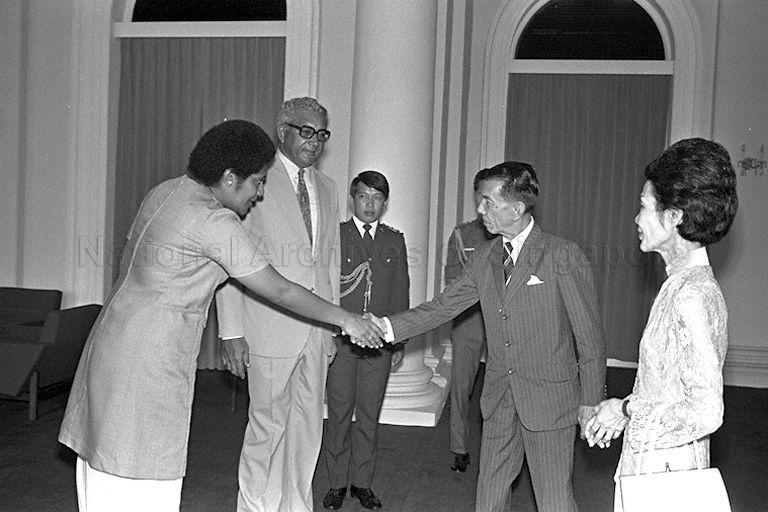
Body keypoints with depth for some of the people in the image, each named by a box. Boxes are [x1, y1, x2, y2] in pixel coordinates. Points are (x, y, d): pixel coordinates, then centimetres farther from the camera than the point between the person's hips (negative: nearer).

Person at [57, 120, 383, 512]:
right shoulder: (214, 222, -20)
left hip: (110, 344, 9)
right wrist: (345, 319, -4)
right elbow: (279, 292, -15)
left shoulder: (164, 192, 6)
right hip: (146, 365, -9)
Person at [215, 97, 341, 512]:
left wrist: (331, 326, 14)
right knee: (268, 424, 4)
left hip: (315, 333, 6)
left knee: (307, 427, 12)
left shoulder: (327, 188, 15)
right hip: (270, 329, -5)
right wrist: (232, 330, -12)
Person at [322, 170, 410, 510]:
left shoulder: (395, 241, 10)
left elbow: (400, 293, 11)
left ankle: (362, 483, 22)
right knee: (338, 414, 5)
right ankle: (337, 484, 19)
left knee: (369, 415, 8)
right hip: (339, 340, -2)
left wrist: (400, 341, 8)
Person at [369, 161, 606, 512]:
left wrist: (591, 400, -6)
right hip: (499, 397, 6)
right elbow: (443, 306, 6)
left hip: (550, 397, -5)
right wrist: (388, 327, -5)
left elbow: (589, 333, -8)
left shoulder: (563, 256, -12)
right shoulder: (484, 258, 5)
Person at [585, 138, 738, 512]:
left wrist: (627, 411, -16)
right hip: (649, 460, 8)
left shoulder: (693, 295, -24)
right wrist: (627, 407, 8)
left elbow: (706, 412, -27)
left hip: (664, 473, -8)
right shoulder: (684, 283, 5)